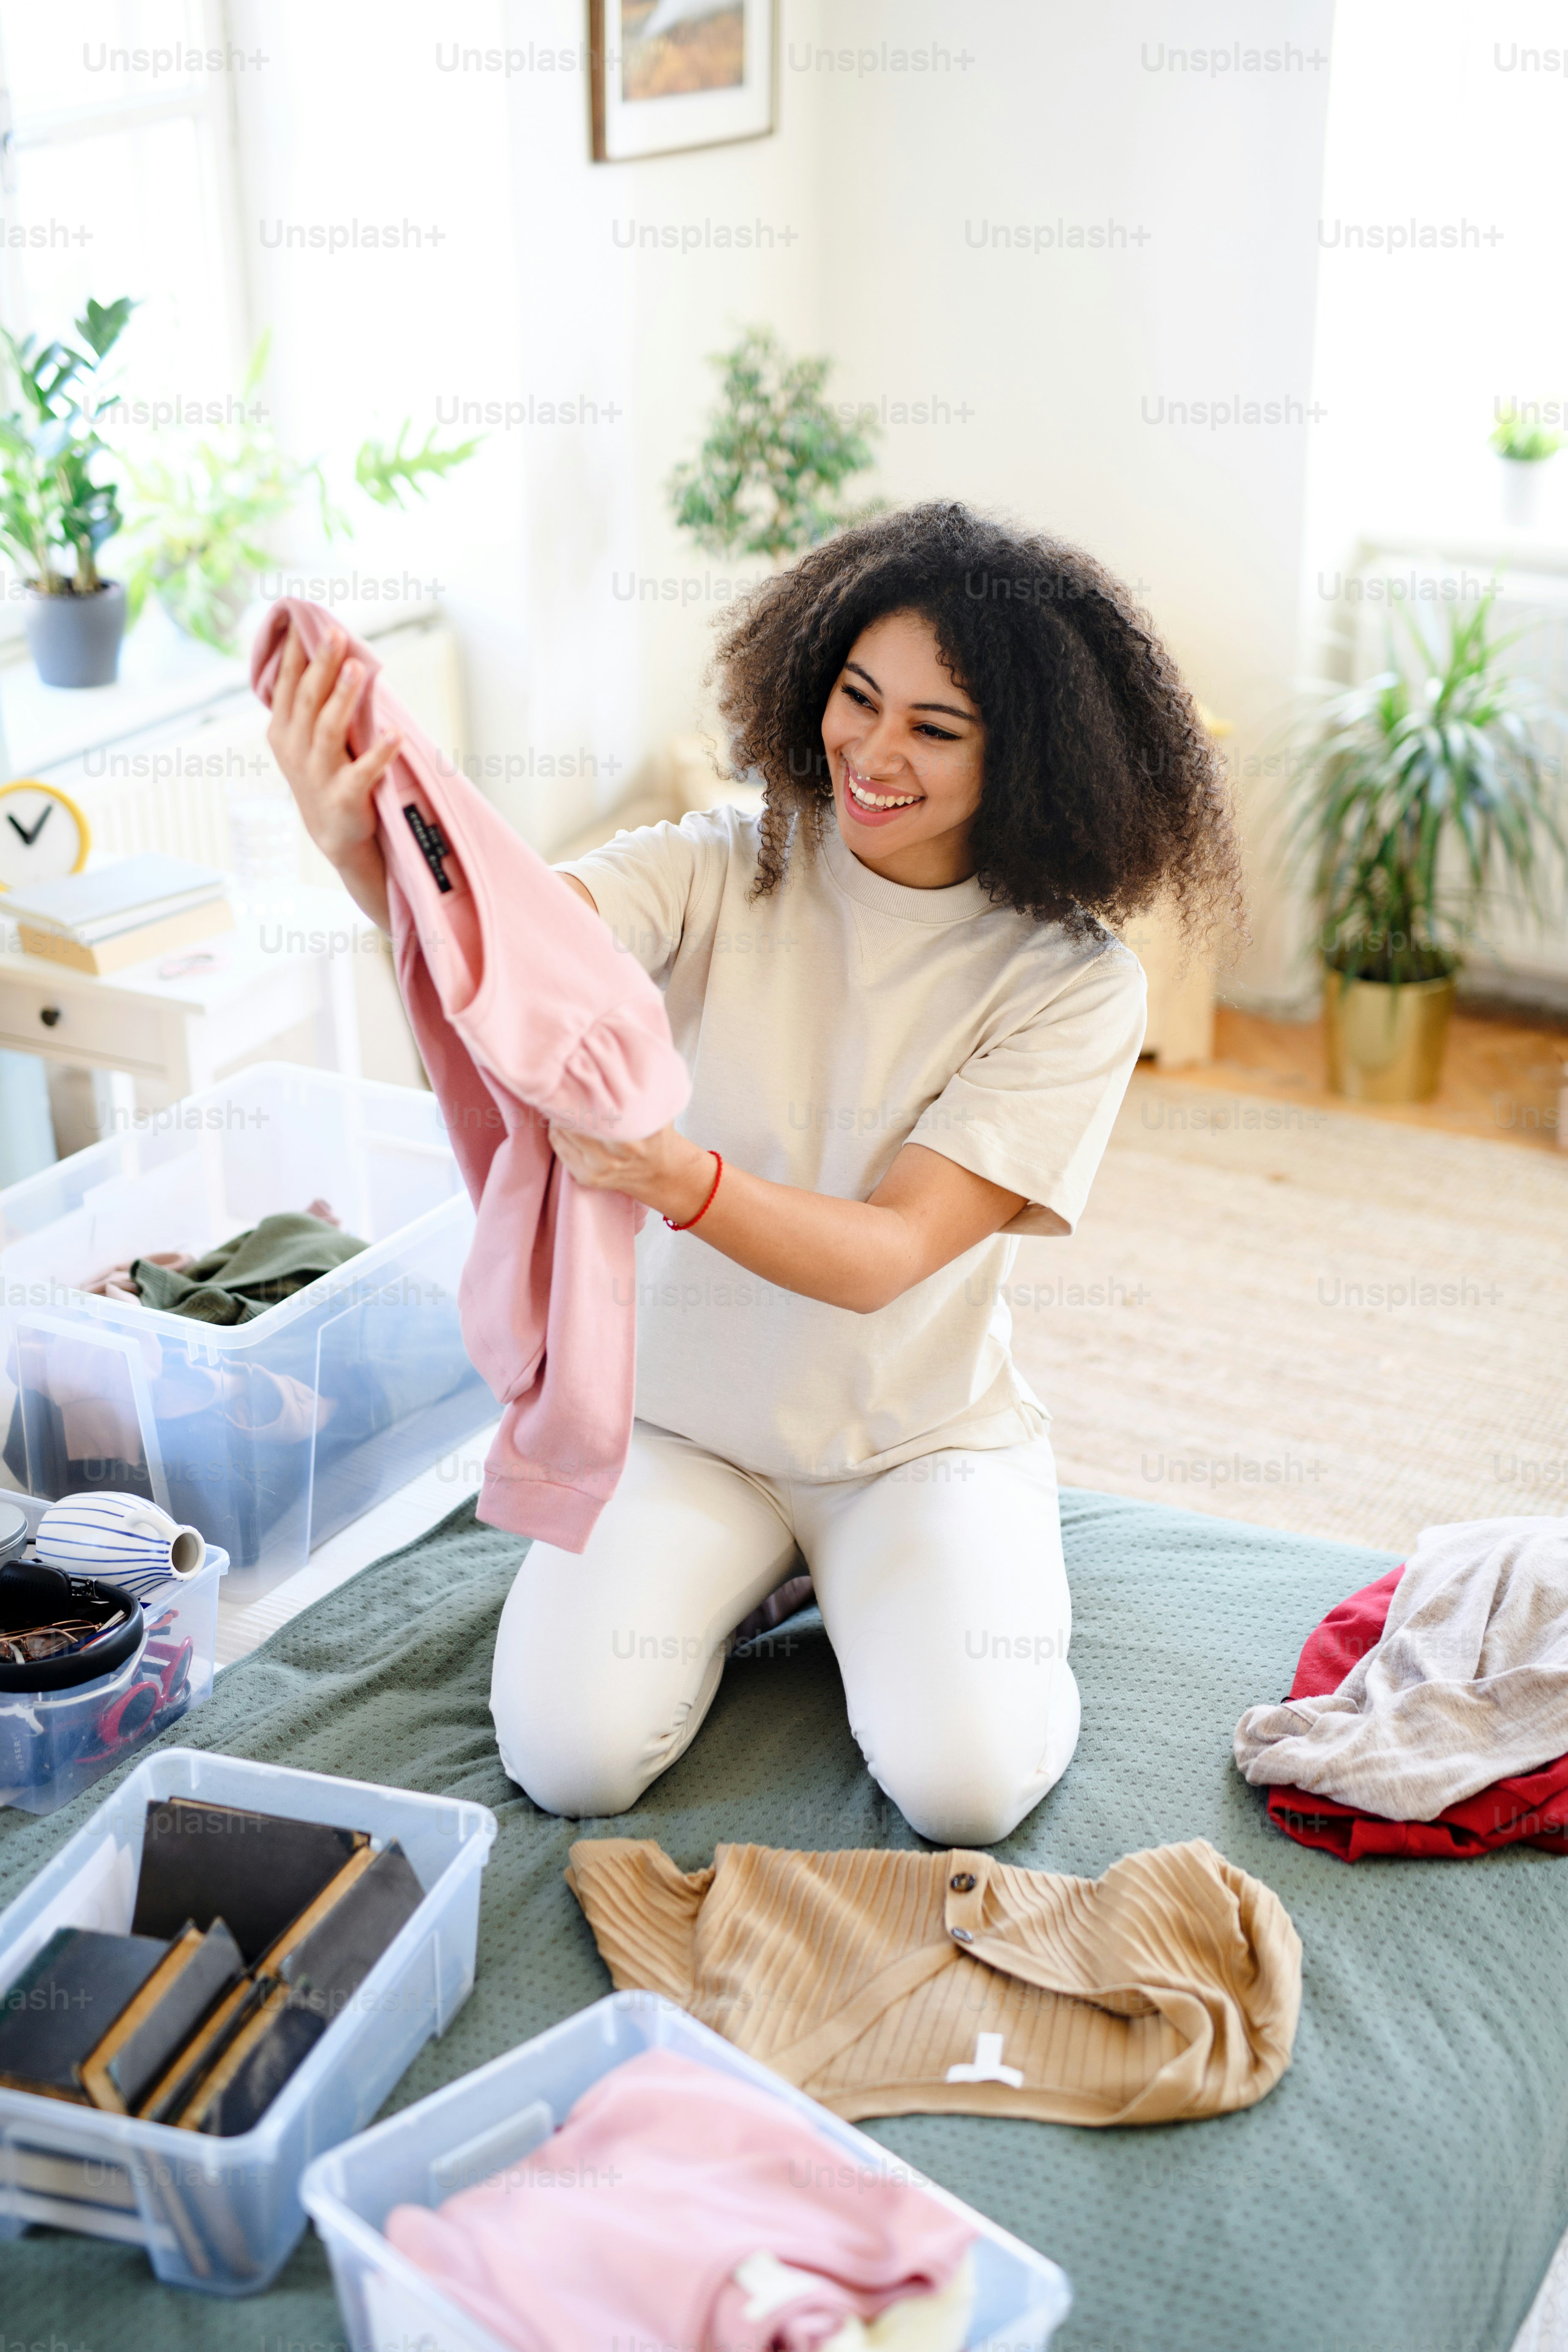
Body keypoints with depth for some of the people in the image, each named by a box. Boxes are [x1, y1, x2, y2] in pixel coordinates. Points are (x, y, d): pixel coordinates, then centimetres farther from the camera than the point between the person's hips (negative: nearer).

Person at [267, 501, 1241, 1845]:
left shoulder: (1073, 980, -14)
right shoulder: (722, 875, -9)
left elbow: (886, 1255, -23)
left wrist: (685, 1179, -44)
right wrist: (370, 853, -55)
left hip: (925, 1432, -1)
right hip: (687, 1415, 2)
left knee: (963, 1782, -22)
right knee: (570, 1755, -17)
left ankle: (903, 1586, 12)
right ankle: (743, 1572, 14)